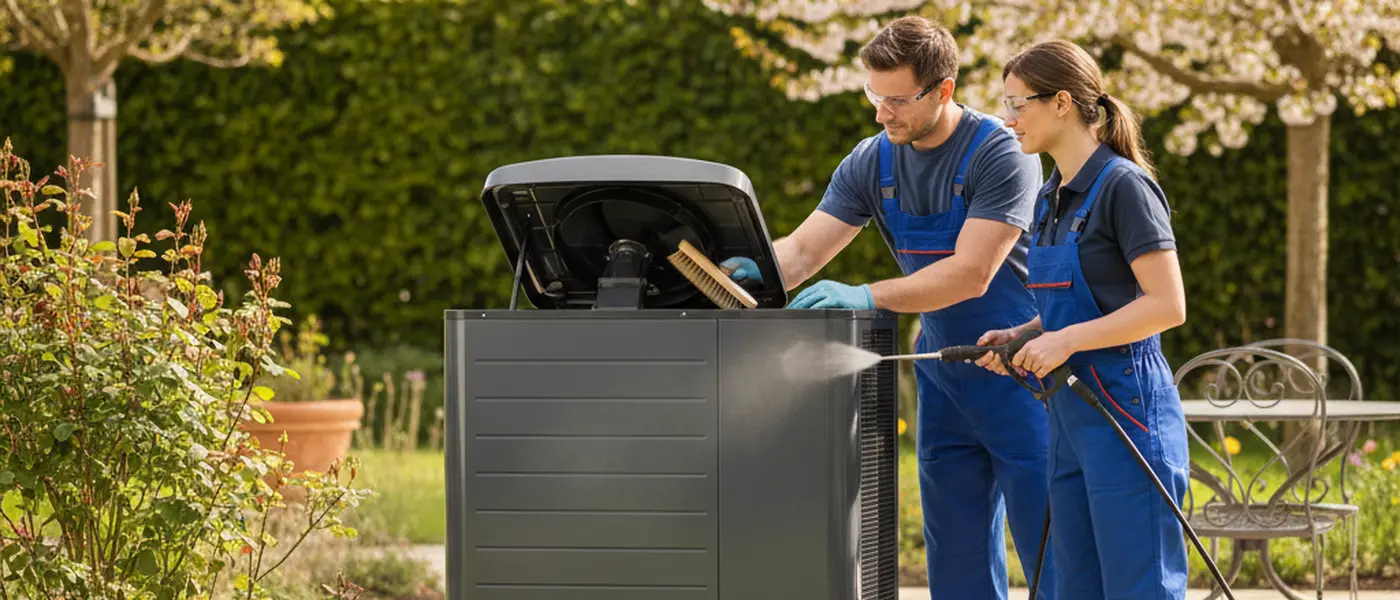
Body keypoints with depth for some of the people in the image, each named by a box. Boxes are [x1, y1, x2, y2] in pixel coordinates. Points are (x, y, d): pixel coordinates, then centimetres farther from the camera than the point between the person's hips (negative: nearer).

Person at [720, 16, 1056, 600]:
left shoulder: (1000, 154, -18)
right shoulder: (873, 162, 2)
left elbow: (970, 274, -26)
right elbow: (802, 249, -2)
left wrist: (865, 297, -34)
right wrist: (753, 271, -24)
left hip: (1020, 374, -6)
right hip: (942, 377, 7)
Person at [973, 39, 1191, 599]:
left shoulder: (1124, 186, -12)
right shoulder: (1050, 199, 15)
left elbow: (1166, 305, -17)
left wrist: (1068, 340, -19)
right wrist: (1019, 337, 6)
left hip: (1126, 407, -9)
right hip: (1070, 409, 9)